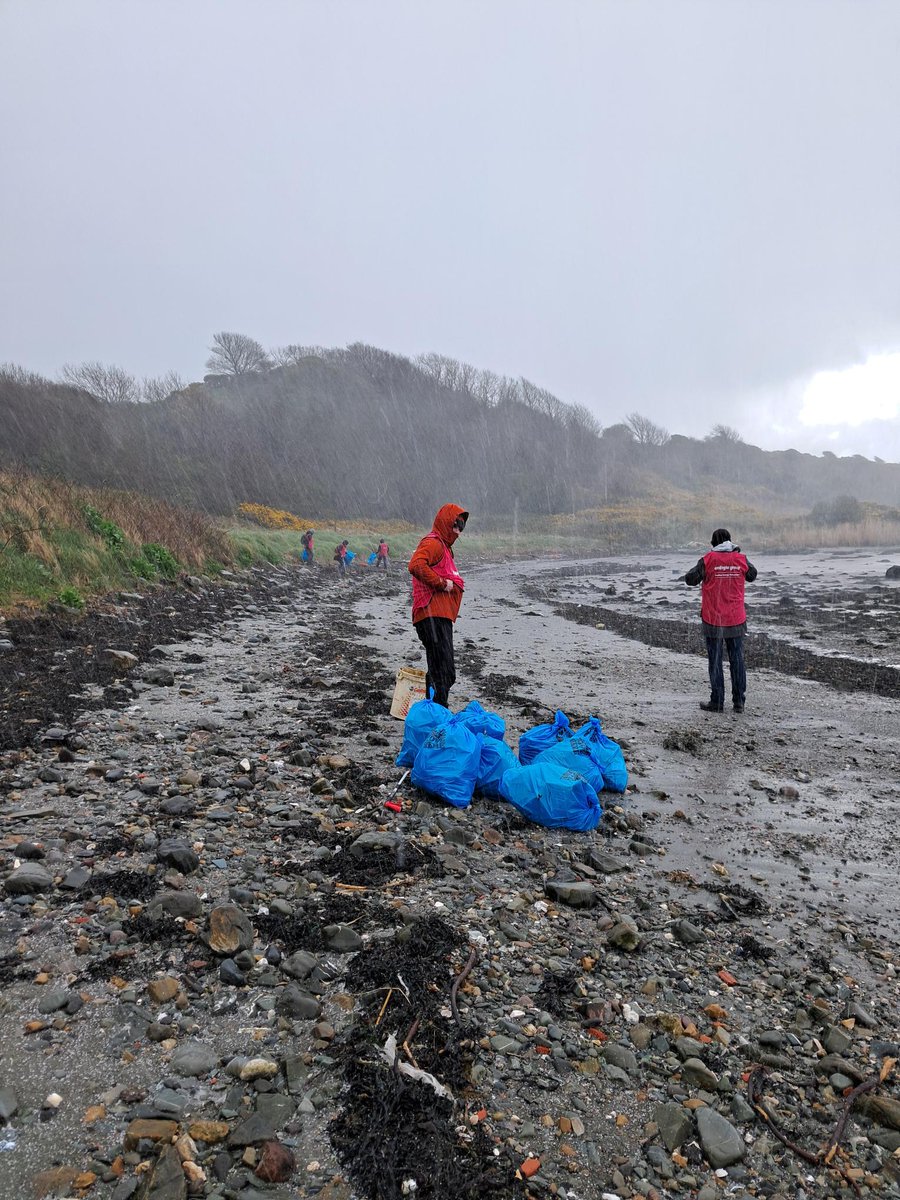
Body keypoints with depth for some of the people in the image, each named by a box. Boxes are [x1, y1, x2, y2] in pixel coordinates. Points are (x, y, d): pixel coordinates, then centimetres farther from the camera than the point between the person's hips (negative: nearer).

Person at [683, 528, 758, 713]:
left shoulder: (708, 560, -11)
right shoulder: (741, 559, -2)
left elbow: (691, 580, -6)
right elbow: (752, 576, 16)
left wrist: (685, 576, 14)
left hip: (713, 620, -3)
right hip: (736, 620, 3)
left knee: (715, 662, 5)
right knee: (737, 660, 11)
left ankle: (717, 702, 9)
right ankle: (739, 702, 16)